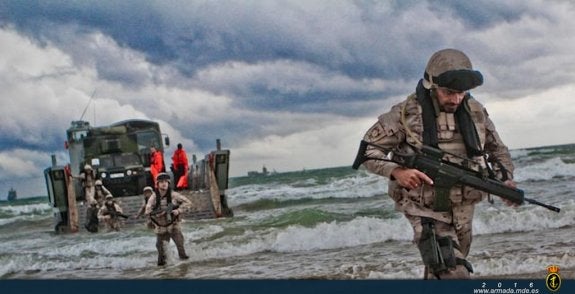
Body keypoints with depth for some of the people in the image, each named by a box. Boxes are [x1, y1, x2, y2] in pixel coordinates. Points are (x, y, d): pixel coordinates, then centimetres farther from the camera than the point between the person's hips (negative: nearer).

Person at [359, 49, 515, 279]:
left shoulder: (475, 112, -1)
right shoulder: (407, 114, -14)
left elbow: (497, 150, 13)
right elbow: (368, 148, -8)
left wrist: (506, 179, -6)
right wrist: (396, 171, -26)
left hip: (464, 210, 5)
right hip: (427, 212, -5)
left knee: (439, 272, 22)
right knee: (454, 276, -21)